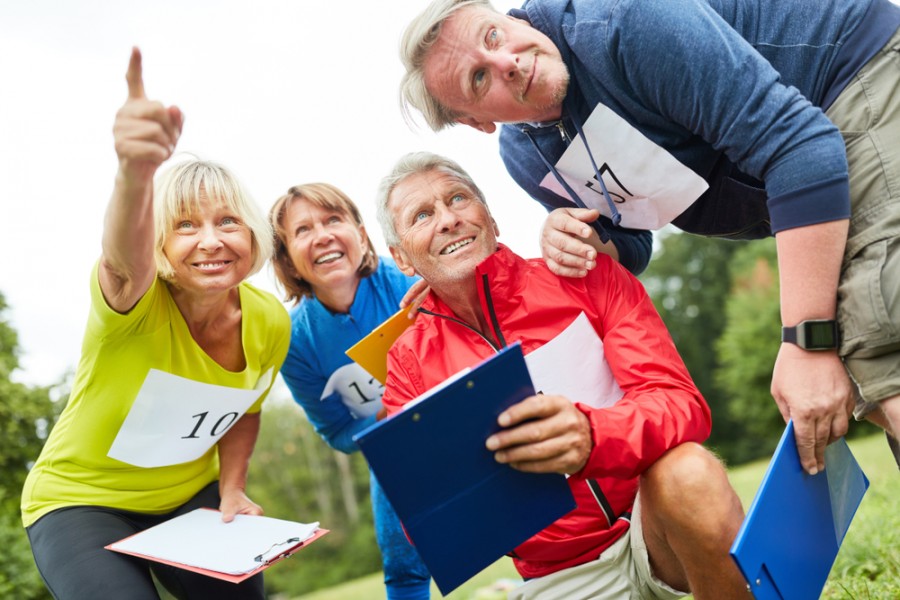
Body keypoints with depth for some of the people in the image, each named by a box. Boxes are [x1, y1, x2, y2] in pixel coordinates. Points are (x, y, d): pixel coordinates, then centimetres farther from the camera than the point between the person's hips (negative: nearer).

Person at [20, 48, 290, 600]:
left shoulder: (270, 323, -13)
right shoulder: (134, 297, -27)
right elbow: (125, 256, -52)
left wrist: (232, 488, -7)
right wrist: (136, 173, -72)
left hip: (190, 497, 4)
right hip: (81, 502, -4)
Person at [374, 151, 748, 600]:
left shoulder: (585, 277, -4)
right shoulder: (409, 363, 0)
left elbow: (683, 405, -14)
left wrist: (592, 437, -36)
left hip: (656, 530, -2)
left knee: (686, 471, -32)